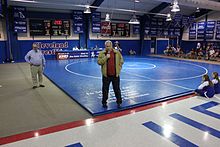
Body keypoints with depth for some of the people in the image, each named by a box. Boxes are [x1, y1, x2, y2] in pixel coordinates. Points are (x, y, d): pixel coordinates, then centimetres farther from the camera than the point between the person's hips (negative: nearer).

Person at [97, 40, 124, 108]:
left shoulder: (117, 53, 2)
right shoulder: (102, 53, -1)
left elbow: (121, 61, 10)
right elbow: (99, 62, -11)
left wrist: (118, 69, 2)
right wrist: (106, 57, -20)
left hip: (115, 74, 1)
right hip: (106, 75, 0)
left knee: (117, 89, 10)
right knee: (105, 89, 9)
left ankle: (119, 102, 24)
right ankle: (104, 102, 24)